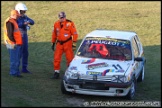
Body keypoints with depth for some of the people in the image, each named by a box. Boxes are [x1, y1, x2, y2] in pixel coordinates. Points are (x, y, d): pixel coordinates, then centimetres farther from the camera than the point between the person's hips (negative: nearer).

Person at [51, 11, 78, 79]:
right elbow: (54, 34, 18)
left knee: (70, 58, -1)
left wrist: (74, 44, -9)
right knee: (56, 59, 0)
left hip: (68, 43, -4)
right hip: (59, 44, 4)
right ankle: (56, 73, 10)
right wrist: (53, 43, 18)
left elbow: (75, 34, -7)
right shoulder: (56, 24, 6)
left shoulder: (70, 23, -8)